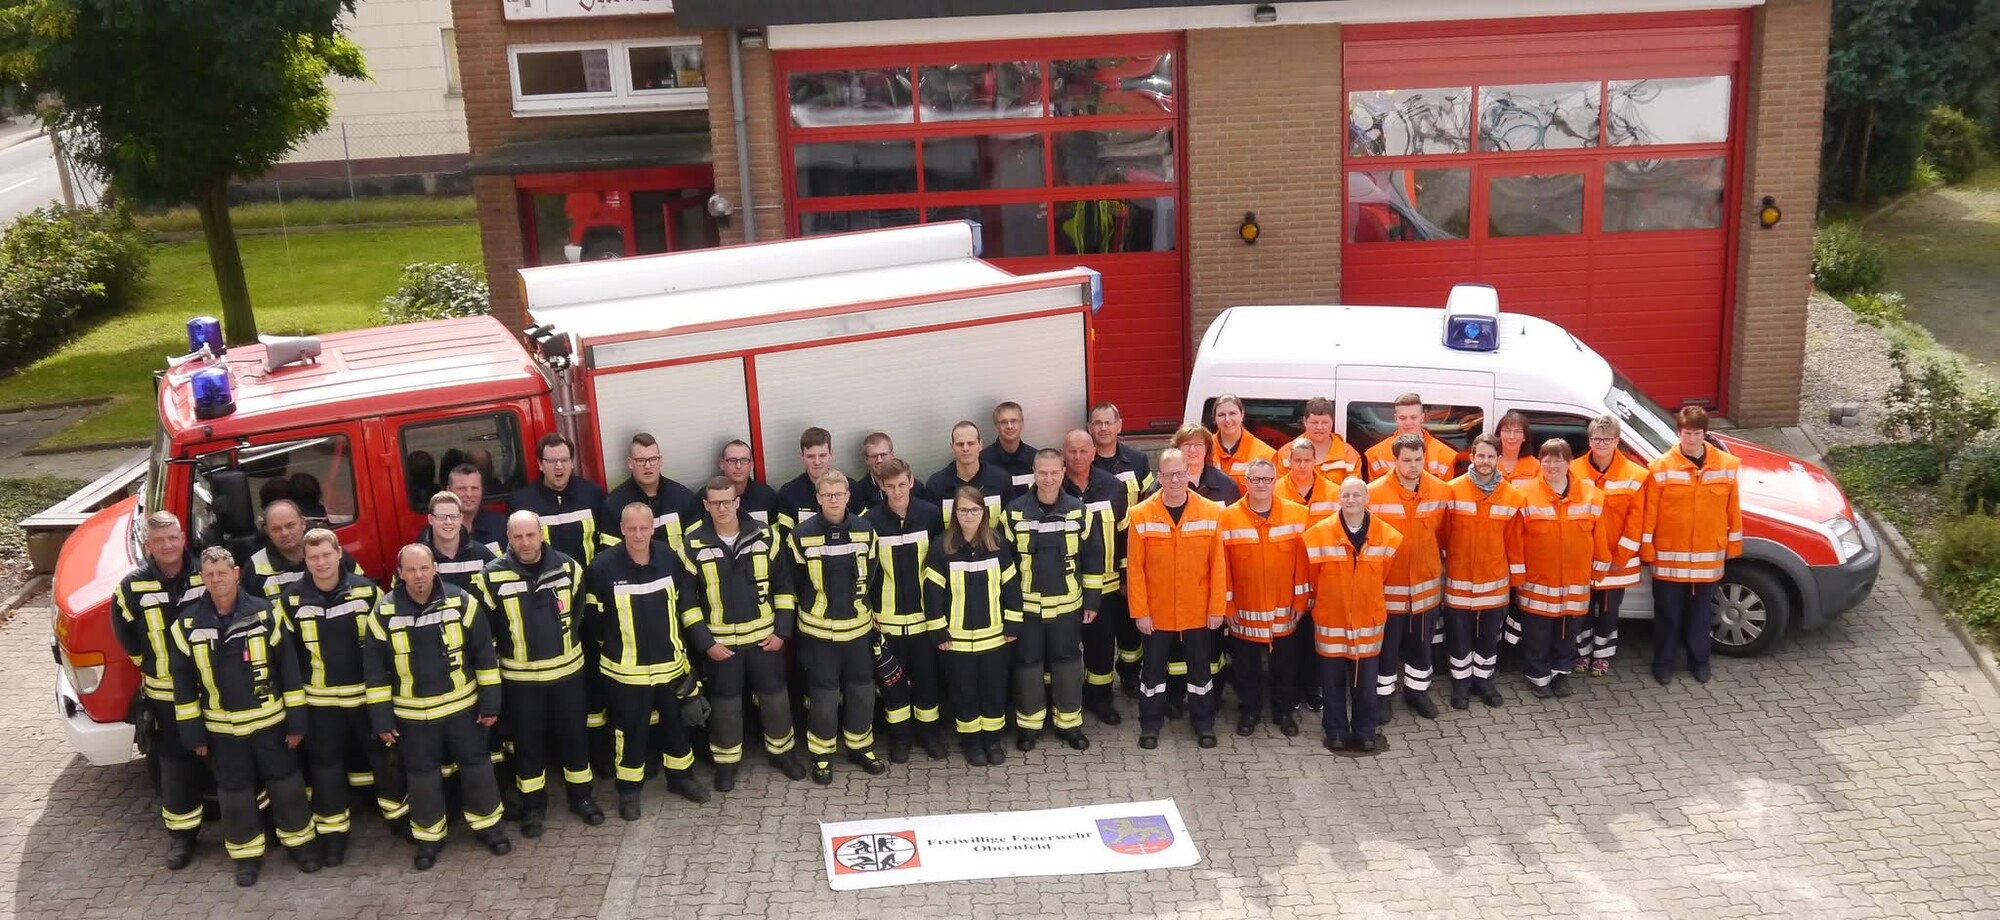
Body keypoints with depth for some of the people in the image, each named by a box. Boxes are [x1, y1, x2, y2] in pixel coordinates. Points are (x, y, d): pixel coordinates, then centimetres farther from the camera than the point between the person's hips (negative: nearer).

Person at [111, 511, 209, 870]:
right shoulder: (134, 586, -8)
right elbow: (122, 628, 10)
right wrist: (146, 662, 8)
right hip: (165, 693, 0)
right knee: (176, 762, 7)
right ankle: (181, 832, 20)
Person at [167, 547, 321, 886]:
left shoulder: (265, 614, -8)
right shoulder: (188, 624, -4)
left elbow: (289, 669, -5)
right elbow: (182, 682, 2)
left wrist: (296, 720, -6)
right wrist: (192, 732, 0)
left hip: (270, 720, -1)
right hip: (222, 728, 1)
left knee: (285, 781, 9)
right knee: (234, 791, 10)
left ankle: (300, 842, 26)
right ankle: (247, 854, 25)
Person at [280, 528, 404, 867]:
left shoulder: (366, 591, -8)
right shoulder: (291, 601, -4)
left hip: (367, 694, -1)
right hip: (320, 700, 1)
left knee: (383, 755, 9)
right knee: (326, 764, 8)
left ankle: (400, 814, 26)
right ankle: (333, 830, 20)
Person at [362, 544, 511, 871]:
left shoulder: (462, 602, -12)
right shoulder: (384, 613, -10)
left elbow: (484, 655, -4)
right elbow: (375, 670, -3)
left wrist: (490, 703, -4)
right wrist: (382, 719, -3)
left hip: (462, 705, 0)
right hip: (412, 713, 0)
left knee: (476, 763, 10)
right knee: (421, 774, 10)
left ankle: (487, 825, 27)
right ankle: (429, 837, 27)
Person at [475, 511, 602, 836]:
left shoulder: (568, 568, -7)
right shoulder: (492, 576, -14)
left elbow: (582, 610, 11)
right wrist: (498, 655, 1)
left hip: (567, 671, 2)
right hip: (519, 678, -1)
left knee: (575, 735, 12)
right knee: (527, 742, 10)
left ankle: (582, 796, 29)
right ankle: (534, 805, 26)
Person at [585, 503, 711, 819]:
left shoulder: (669, 557, -8)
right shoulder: (603, 567, -19)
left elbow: (687, 601, 7)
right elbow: (593, 619, -5)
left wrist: (687, 640, 9)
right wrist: (613, 648, 6)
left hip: (670, 662, 4)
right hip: (626, 669, -3)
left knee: (677, 722, 18)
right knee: (630, 729, 9)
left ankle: (681, 776, 38)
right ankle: (629, 790, 26)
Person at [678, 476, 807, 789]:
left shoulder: (764, 535, -6)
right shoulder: (694, 544, -9)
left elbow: (783, 584, 0)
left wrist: (782, 630, -4)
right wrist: (705, 642, -10)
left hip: (764, 635, 1)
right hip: (719, 640, -1)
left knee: (774, 694, 12)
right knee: (725, 701, 10)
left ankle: (782, 750, 32)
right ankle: (727, 761, 27)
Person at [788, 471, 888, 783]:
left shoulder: (865, 531, -3)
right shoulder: (802, 535, -11)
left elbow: (873, 577, 8)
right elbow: (795, 583, -1)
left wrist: (862, 606, 10)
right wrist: (813, 609, 4)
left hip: (858, 627, 3)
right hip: (818, 630, -3)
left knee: (861, 689, 12)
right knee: (823, 693, 5)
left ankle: (860, 747, 29)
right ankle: (822, 755, 20)